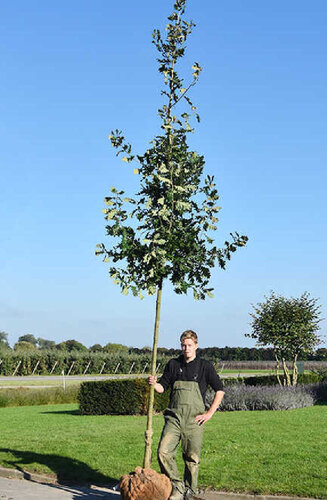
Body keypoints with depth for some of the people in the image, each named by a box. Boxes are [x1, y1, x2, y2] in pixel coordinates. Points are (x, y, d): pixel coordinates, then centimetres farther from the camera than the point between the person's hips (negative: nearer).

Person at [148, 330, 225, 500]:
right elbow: (162, 387, 16)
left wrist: (209, 413, -1)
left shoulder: (205, 366, 4)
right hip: (174, 417, 2)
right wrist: (154, 384, -8)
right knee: (163, 452, -13)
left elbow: (220, 390, 7)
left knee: (192, 458, 3)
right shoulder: (173, 364, 11)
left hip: (194, 419, -2)